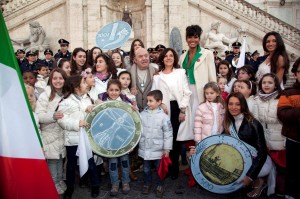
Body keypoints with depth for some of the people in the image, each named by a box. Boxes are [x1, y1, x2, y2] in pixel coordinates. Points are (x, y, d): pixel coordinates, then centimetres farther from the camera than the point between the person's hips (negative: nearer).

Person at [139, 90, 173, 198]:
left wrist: (167, 149, -9)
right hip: (145, 149, 3)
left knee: (159, 169, 14)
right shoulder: (142, 114, -4)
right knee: (146, 169, 18)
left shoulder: (163, 116, -13)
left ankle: (159, 186, 32)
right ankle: (147, 184, 38)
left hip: (158, 150, -2)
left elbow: (168, 133, -10)